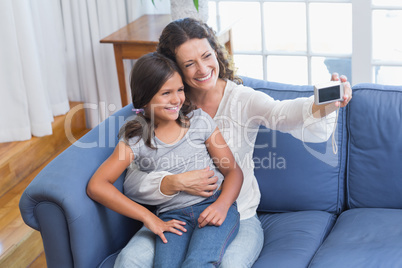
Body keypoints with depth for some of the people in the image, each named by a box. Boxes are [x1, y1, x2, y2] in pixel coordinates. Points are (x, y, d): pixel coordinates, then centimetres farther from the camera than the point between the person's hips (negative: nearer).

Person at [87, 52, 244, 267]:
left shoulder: (199, 121, 8)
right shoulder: (136, 140, 3)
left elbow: (233, 171, 10)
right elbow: (96, 186, -6)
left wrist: (222, 205, -11)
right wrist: (150, 219, -10)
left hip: (213, 208, 0)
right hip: (173, 217, 0)